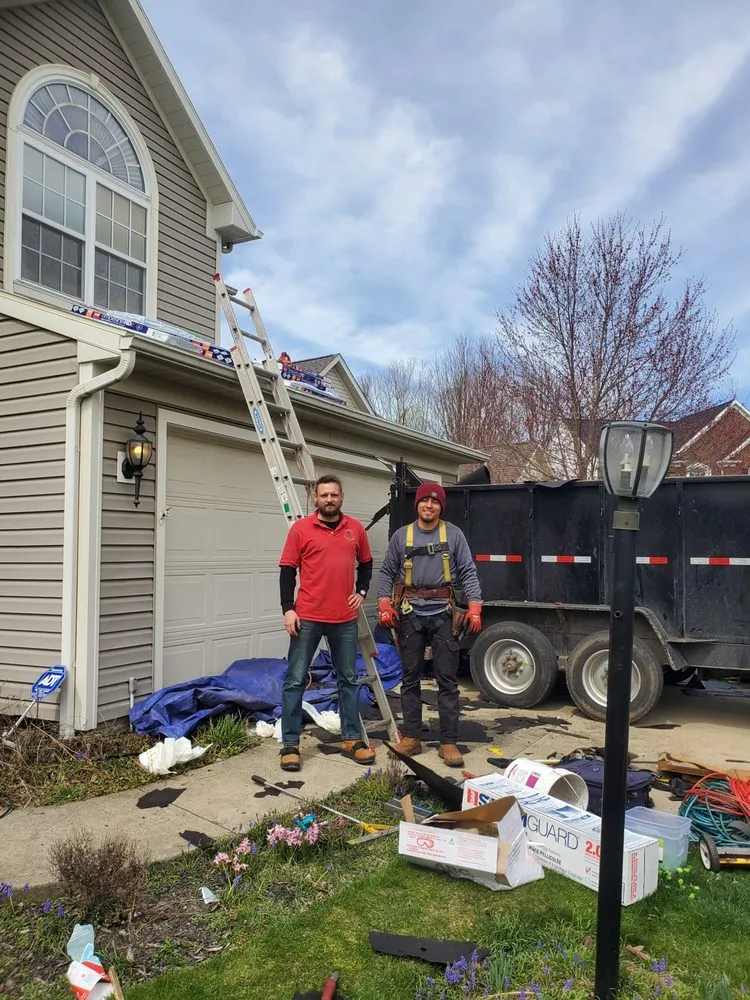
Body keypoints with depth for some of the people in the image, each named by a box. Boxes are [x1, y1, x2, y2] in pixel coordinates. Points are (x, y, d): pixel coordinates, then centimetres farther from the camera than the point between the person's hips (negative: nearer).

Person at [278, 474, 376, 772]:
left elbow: (365, 563, 20)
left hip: (345, 619, 3)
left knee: (349, 680, 11)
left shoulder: (355, 529, 6)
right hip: (307, 618, -3)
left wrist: (361, 591, 7)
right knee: (295, 680, 1)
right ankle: (290, 744, 11)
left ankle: (351, 740, 24)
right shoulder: (301, 528, -3)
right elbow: (287, 569, -3)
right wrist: (288, 608, -9)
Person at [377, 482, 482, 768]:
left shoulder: (453, 534, 2)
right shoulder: (401, 535, 5)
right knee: (410, 678, 9)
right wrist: (384, 603, -4)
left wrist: (474, 605, -10)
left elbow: (468, 572, 0)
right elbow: (387, 573, 9)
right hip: (410, 613, 1)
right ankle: (411, 737, 20)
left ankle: (449, 742, 9)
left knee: (447, 680, 1)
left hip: (442, 613, -1)